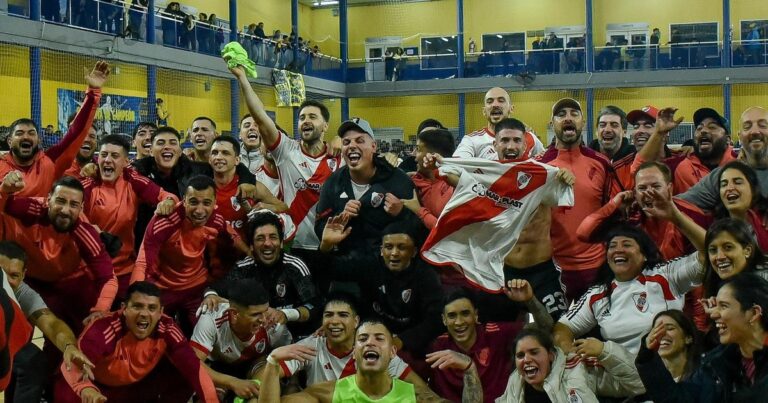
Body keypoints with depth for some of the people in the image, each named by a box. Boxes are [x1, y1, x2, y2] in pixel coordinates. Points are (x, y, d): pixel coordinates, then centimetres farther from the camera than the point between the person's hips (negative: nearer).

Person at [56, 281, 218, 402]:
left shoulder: (166, 330, -24)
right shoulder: (104, 329, -35)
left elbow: (194, 368, -23)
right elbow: (72, 365, -46)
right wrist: (85, 389, -67)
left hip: (143, 385, 3)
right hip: (103, 387, -3)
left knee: (183, 376, -20)